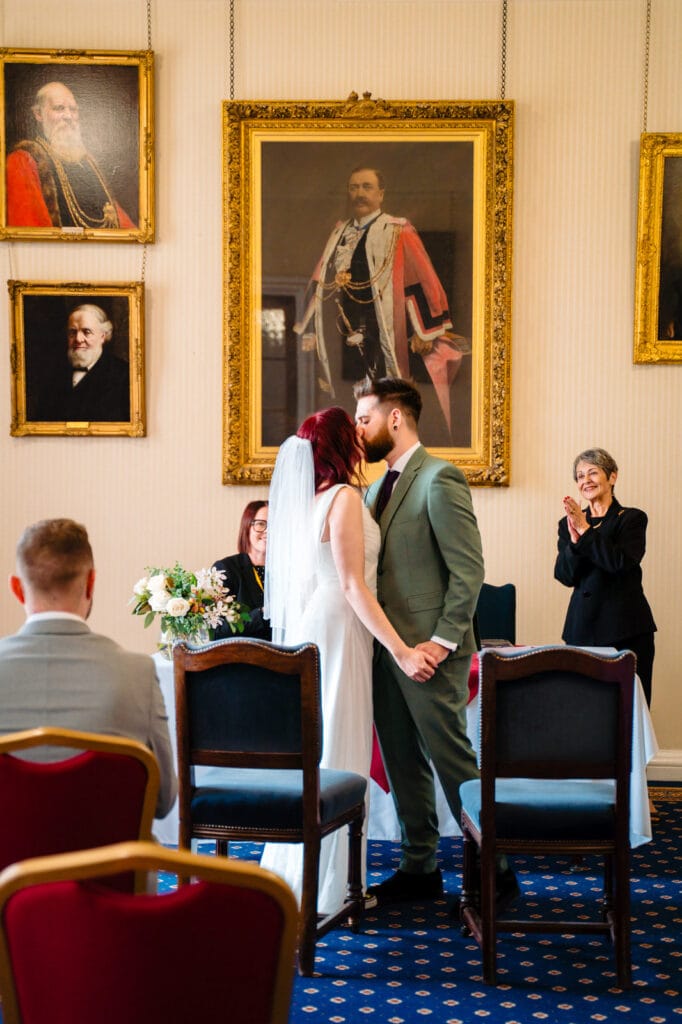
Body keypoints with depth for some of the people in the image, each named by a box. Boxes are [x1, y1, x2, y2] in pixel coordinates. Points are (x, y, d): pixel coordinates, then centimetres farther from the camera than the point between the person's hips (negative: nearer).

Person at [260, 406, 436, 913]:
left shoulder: (309, 500, 12)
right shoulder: (344, 497, -14)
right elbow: (353, 586, -18)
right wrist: (401, 650, -19)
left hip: (310, 630, 9)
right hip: (337, 631, -9)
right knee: (336, 755, -2)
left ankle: (294, 873, 24)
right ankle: (327, 885, 5)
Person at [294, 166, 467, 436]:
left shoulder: (398, 233, -4)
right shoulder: (339, 233, 13)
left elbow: (422, 281, -8)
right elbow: (322, 283, 13)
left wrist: (425, 332, -13)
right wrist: (310, 331, 9)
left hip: (388, 336, -5)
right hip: (352, 334, 5)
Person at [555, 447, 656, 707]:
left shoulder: (632, 519, 2)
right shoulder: (569, 523, 12)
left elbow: (621, 562, -14)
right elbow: (565, 576, 2)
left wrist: (586, 531, -15)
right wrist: (574, 539, -14)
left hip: (626, 628, -3)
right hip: (583, 627, 3)